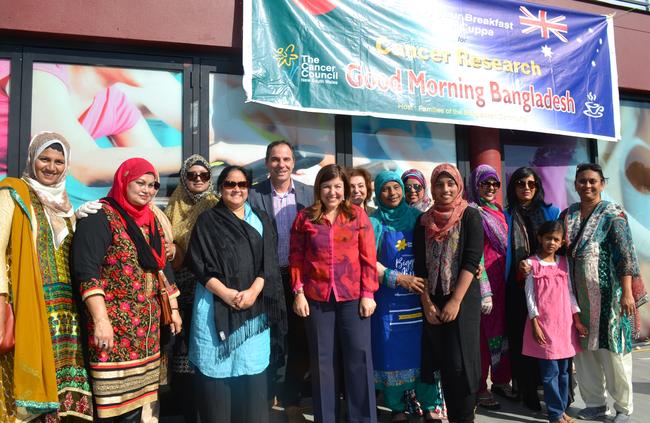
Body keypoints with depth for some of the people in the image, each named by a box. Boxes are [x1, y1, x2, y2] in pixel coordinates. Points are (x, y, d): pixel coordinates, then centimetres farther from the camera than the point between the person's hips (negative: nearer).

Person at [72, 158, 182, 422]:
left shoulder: (151, 221, 15)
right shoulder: (100, 217, -8)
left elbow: (163, 267, 20)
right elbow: (86, 270, -16)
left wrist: (173, 308, 16)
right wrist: (100, 319, -22)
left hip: (147, 326, 7)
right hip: (113, 325, -7)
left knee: (135, 399, 12)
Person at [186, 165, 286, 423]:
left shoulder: (260, 220, 12)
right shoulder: (207, 221, 4)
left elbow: (269, 263, 5)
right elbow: (197, 263, -2)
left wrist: (253, 291, -11)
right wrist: (225, 292, -14)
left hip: (254, 307, 2)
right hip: (216, 306, -2)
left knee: (252, 373, 2)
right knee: (216, 372, 0)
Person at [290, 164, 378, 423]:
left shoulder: (357, 215, 3)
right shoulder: (304, 218, 4)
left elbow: (368, 257, 0)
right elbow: (296, 258, 4)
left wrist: (368, 294, -5)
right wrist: (298, 293, -3)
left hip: (353, 296, 0)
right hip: (317, 297, 1)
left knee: (359, 357, 4)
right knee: (322, 360, 11)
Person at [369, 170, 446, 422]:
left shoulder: (416, 217, 7)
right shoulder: (374, 223, 0)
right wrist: (398, 279, -15)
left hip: (419, 298, 2)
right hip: (388, 301, -2)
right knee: (393, 353, 4)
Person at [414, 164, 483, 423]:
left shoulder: (470, 216, -2)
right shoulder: (424, 221, 7)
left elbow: (471, 261, -10)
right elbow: (420, 265, 4)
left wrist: (455, 301, -16)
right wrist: (427, 303, -4)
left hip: (463, 300, -3)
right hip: (433, 303, 3)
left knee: (460, 363, -2)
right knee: (442, 362, 8)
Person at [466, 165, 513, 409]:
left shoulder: (500, 211, 14)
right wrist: (483, 291, -18)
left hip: (504, 277, 7)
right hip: (483, 279, -7)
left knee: (503, 327, 12)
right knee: (484, 331, -2)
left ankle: (501, 380, 28)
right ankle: (480, 389, 10)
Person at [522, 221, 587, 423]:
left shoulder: (564, 262, 9)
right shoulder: (532, 263, -4)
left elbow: (570, 292, 12)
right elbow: (529, 295, -5)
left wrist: (577, 321, 8)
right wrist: (535, 324, -10)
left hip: (565, 324, 5)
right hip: (544, 324, -4)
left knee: (564, 370, 11)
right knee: (550, 372, 0)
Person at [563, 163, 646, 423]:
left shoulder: (612, 214, -5)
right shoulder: (567, 215, 10)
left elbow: (624, 254, -12)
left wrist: (627, 292, -19)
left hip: (607, 295, -5)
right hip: (579, 296, 5)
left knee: (612, 349, 2)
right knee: (584, 350, 10)